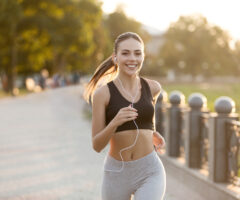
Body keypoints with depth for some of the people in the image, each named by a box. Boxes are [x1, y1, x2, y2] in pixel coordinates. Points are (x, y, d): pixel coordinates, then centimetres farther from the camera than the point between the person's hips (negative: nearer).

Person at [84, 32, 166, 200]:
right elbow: (97, 145, -10)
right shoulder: (102, 93, -8)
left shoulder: (153, 87, 1)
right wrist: (115, 122, -26)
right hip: (117, 174, 0)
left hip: (150, 173, 1)